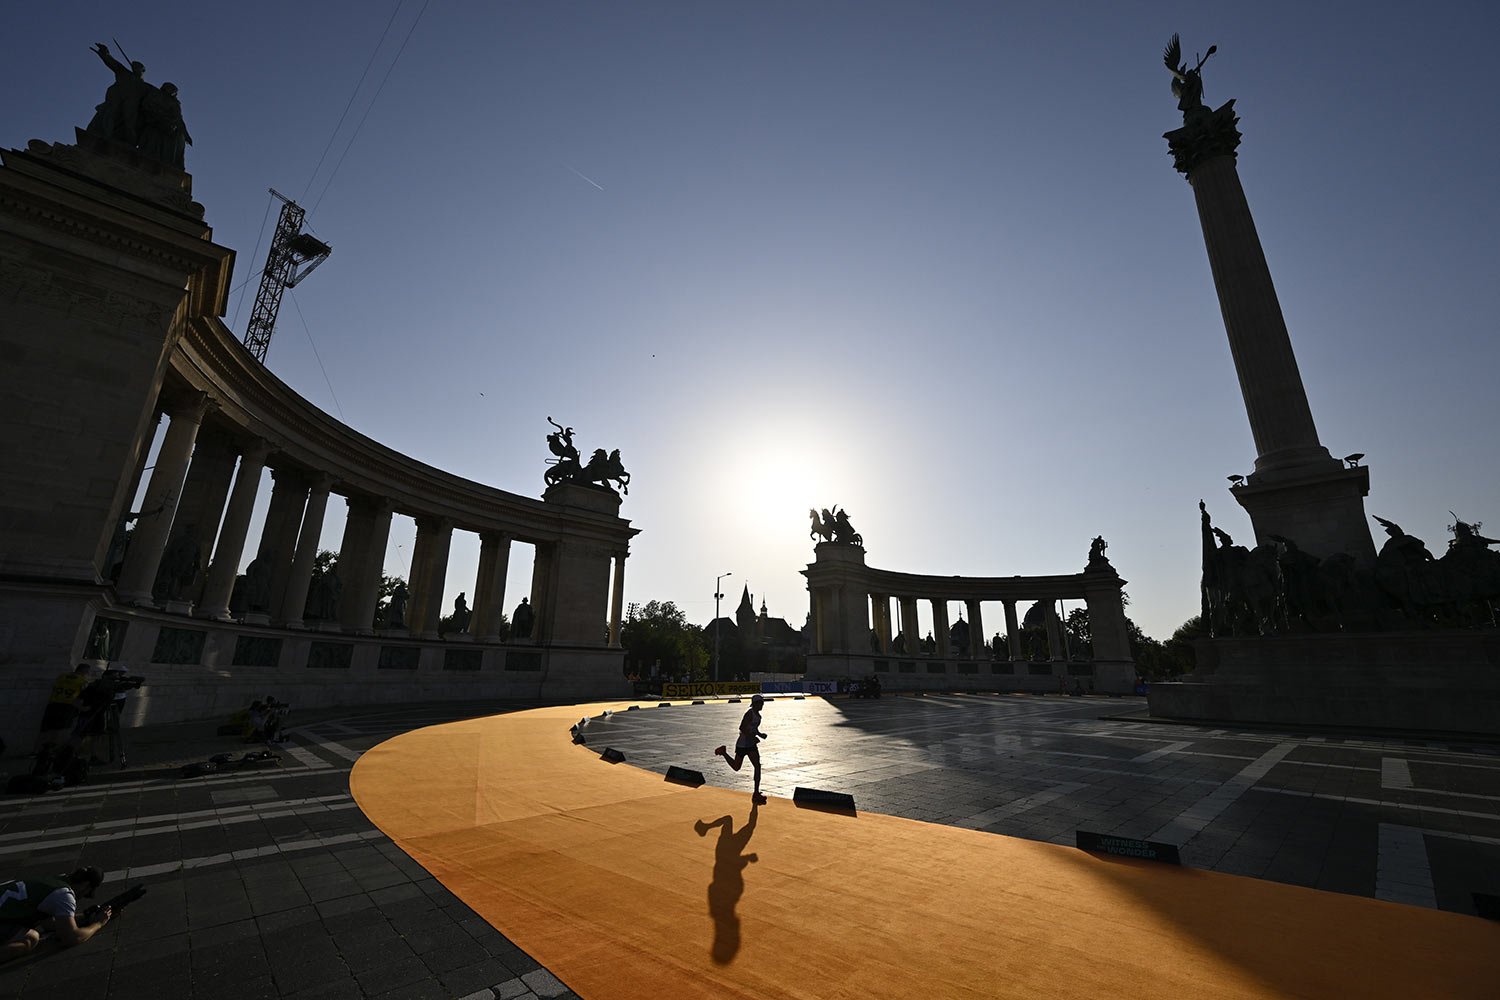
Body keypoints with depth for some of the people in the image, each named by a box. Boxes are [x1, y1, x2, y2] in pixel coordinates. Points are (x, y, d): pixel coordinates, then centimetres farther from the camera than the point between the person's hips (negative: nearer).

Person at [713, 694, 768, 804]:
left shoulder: (758, 715, 8)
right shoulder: (750, 713, -19)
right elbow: (742, 728, -25)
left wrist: (760, 734, 6)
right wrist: (752, 737, -28)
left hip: (751, 745, 8)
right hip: (742, 744, -8)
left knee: (757, 766, -6)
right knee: (736, 767, 8)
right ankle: (723, 752, 32)